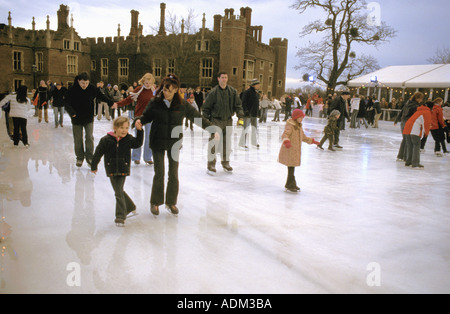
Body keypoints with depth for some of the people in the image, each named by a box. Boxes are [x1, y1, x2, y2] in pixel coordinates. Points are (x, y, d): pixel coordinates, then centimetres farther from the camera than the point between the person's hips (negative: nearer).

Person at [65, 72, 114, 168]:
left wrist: (110, 102, -8)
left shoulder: (92, 88, -8)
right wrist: (71, 112, -32)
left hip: (89, 118, 0)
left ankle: (89, 157, 10)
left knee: (89, 138, -3)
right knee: (78, 139, 8)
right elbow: (67, 103, -14)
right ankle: (79, 158, 23)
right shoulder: (72, 90, -13)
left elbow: (101, 96, 3)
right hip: (77, 119, 0)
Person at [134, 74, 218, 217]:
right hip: (158, 142, -1)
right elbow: (146, 115, 5)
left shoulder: (182, 104, -7)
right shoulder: (155, 102, -7)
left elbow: (198, 117, -1)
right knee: (159, 173, 2)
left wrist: (212, 129, -5)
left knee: (173, 174, 7)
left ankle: (171, 202, 25)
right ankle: (155, 202, 22)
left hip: (174, 143, 1)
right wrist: (139, 120, -17)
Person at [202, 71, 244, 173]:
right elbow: (206, 107, -2)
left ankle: (226, 162, 25)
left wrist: (240, 116, -4)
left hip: (228, 120, 3)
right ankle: (211, 163, 7)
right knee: (213, 142, -6)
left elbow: (238, 105, 8)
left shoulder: (233, 91, 2)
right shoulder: (213, 92, -7)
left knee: (227, 143, 11)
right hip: (216, 120, -3)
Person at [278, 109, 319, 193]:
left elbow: (303, 137, 31)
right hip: (289, 151, -9)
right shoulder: (290, 126, -13)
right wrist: (286, 142, -47)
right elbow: (285, 135, -28)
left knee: (292, 168, 13)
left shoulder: (299, 126, 17)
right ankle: (291, 185, 2)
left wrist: (312, 141, 32)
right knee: (291, 168, -6)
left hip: (296, 150, 9)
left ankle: (289, 185, 22)